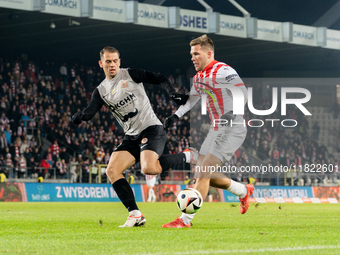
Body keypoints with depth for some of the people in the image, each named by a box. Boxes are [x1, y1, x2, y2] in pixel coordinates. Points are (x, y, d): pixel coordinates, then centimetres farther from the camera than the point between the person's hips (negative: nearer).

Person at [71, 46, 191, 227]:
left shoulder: (130, 75, 0)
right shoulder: (101, 91, 11)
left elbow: (159, 79, 0)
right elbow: (90, 112, -3)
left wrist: (173, 94, -15)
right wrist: (79, 117, -26)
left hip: (152, 129, -6)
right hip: (132, 136, 6)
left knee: (148, 168, -30)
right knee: (112, 170, -11)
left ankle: (186, 157, -5)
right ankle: (135, 215, -8)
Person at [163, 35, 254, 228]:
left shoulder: (223, 71, -14)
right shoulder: (199, 77, 13)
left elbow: (243, 94, -22)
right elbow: (192, 100, 28)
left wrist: (231, 114, -34)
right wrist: (176, 116, 16)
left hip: (232, 129, -9)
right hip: (216, 130, 9)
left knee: (204, 172, -16)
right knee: (203, 174, 8)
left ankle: (186, 219, -16)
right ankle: (244, 191, 29)